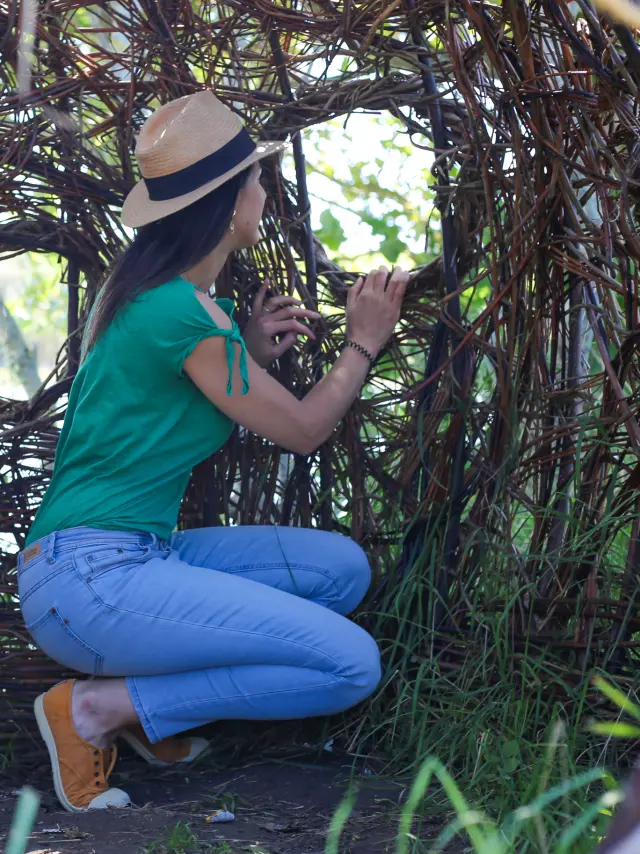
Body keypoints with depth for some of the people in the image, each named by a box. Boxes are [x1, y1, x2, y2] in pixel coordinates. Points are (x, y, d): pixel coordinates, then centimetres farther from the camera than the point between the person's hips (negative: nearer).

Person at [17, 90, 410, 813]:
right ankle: (102, 705, -8)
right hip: (88, 578, -10)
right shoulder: (184, 313, -16)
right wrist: (363, 344, 10)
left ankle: (146, 703, 4)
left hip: (137, 555, 10)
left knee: (343, 568, 7)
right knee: (352, 664, -15)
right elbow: (301, 430, -5)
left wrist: (250, 352, 13)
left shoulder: (140, 286, 13)